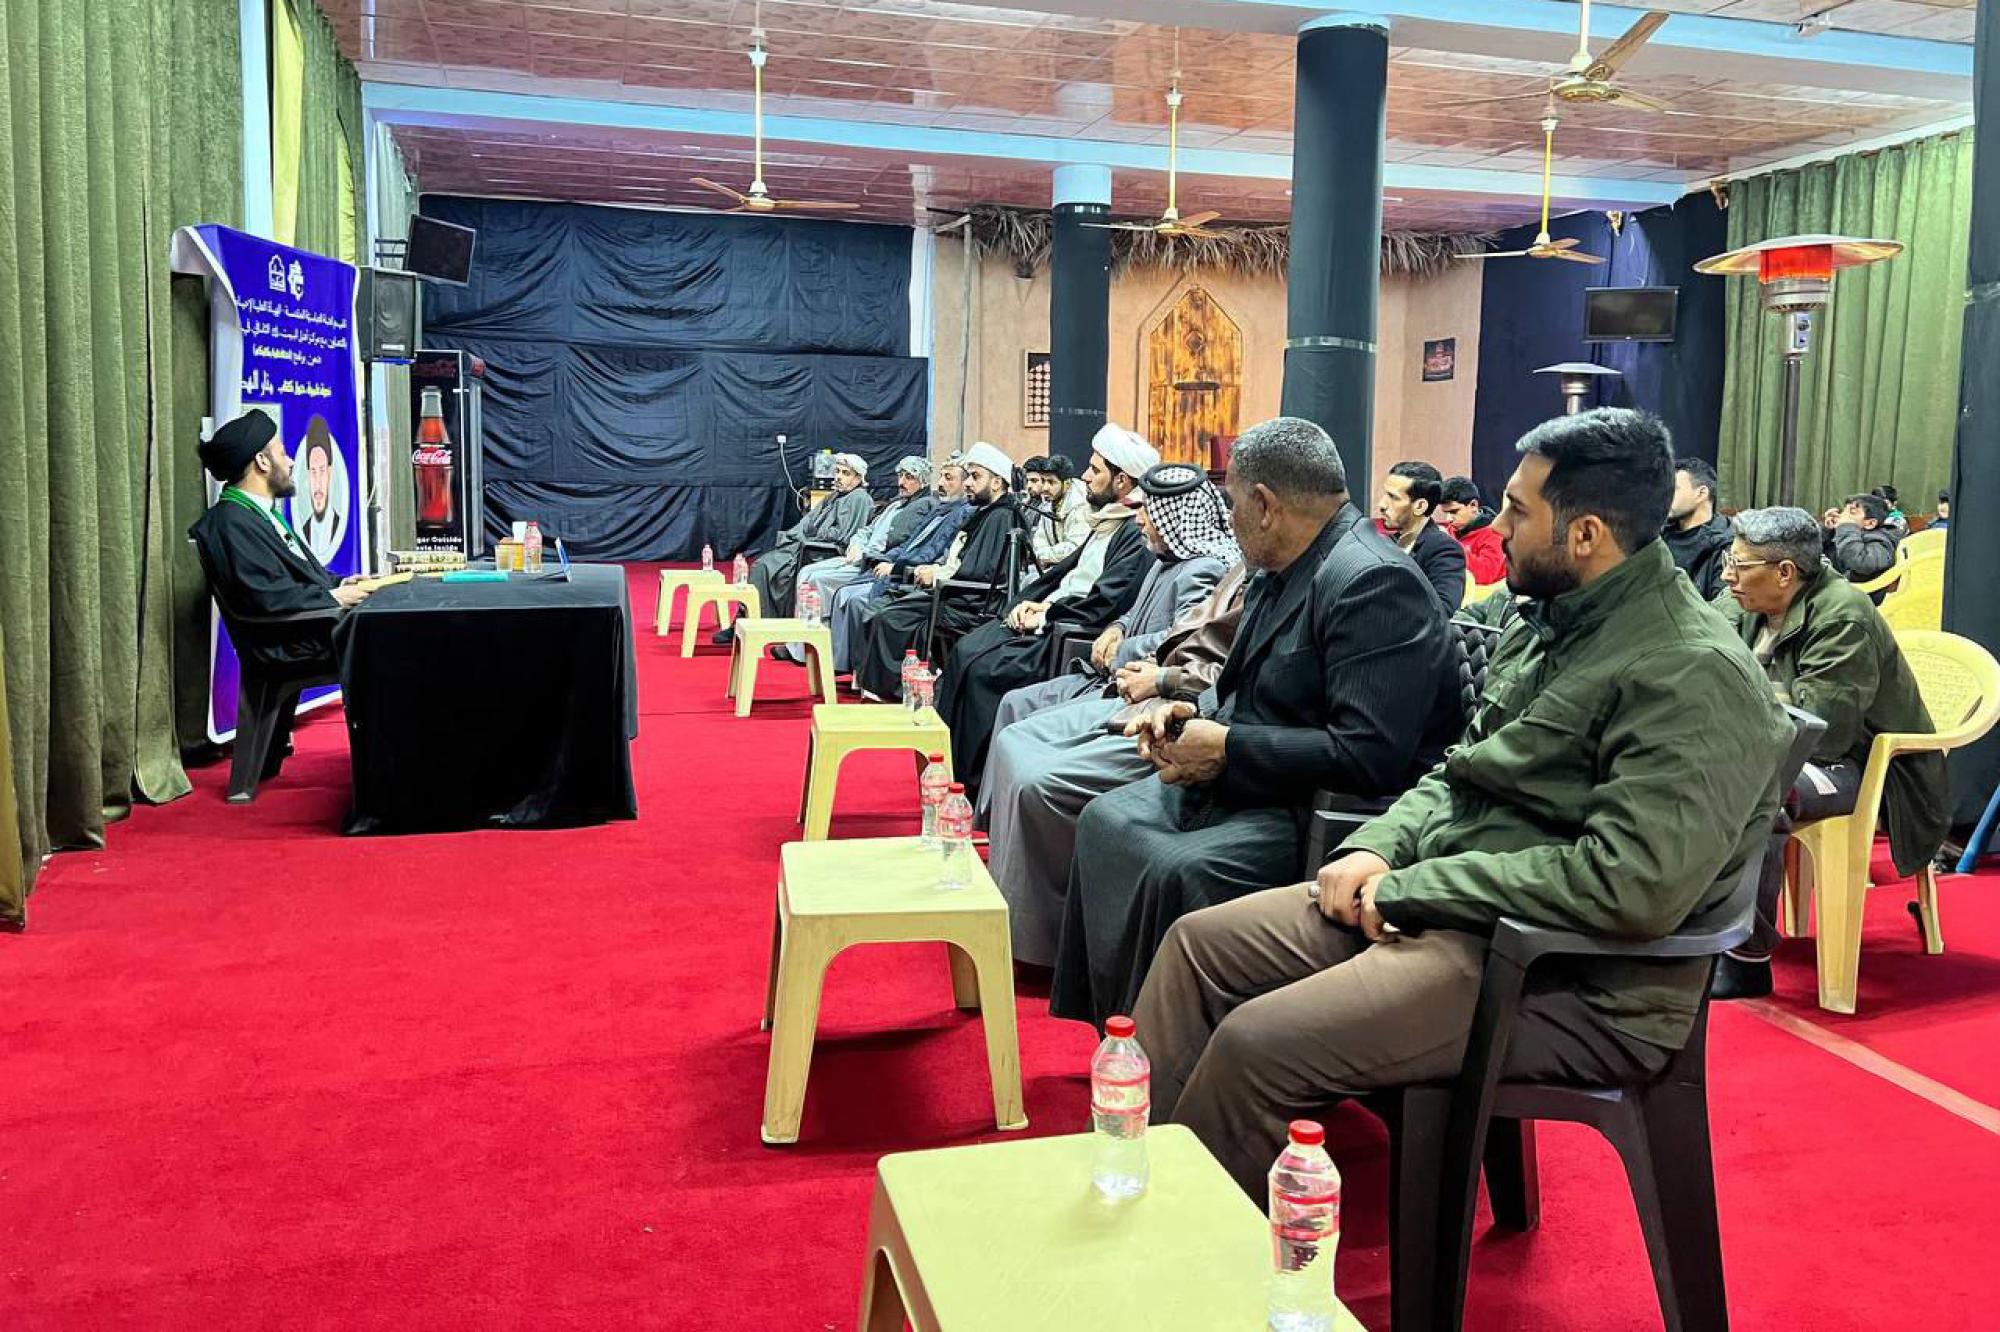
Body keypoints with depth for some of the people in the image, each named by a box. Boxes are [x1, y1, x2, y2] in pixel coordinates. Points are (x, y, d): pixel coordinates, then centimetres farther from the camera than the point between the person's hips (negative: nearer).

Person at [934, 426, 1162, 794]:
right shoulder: (1105, 523, 17)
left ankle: (974, 779, -8)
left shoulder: (1139, 535, -14)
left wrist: (1044, 616, -12)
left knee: (983, 668, -20)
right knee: (966, 650, -4)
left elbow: (1103, 605, -20)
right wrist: (1029, 601, 4)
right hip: (1046, 620, 10)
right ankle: (945, 755, -1)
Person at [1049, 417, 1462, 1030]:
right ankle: (1115, 1022, 14)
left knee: (1177, 871, -29)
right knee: (1104, 819, 7)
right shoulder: (1280, 571, 9)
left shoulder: (1374, 581, -21)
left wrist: (1225, 748, -20)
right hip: (1241, 776, 11)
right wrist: (1192, 713, 0)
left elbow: (1368, 757, -28)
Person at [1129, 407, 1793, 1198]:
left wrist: (1409, 889, -21)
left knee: (1256, 1044, -22)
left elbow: (1633, 887, -28)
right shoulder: (1549, 622, 11)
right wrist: (1377, 849, -2)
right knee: (1197, 944, 3)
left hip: (1575, 983, -9)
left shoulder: (1694, 676, -19)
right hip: (1448, 906, 10)